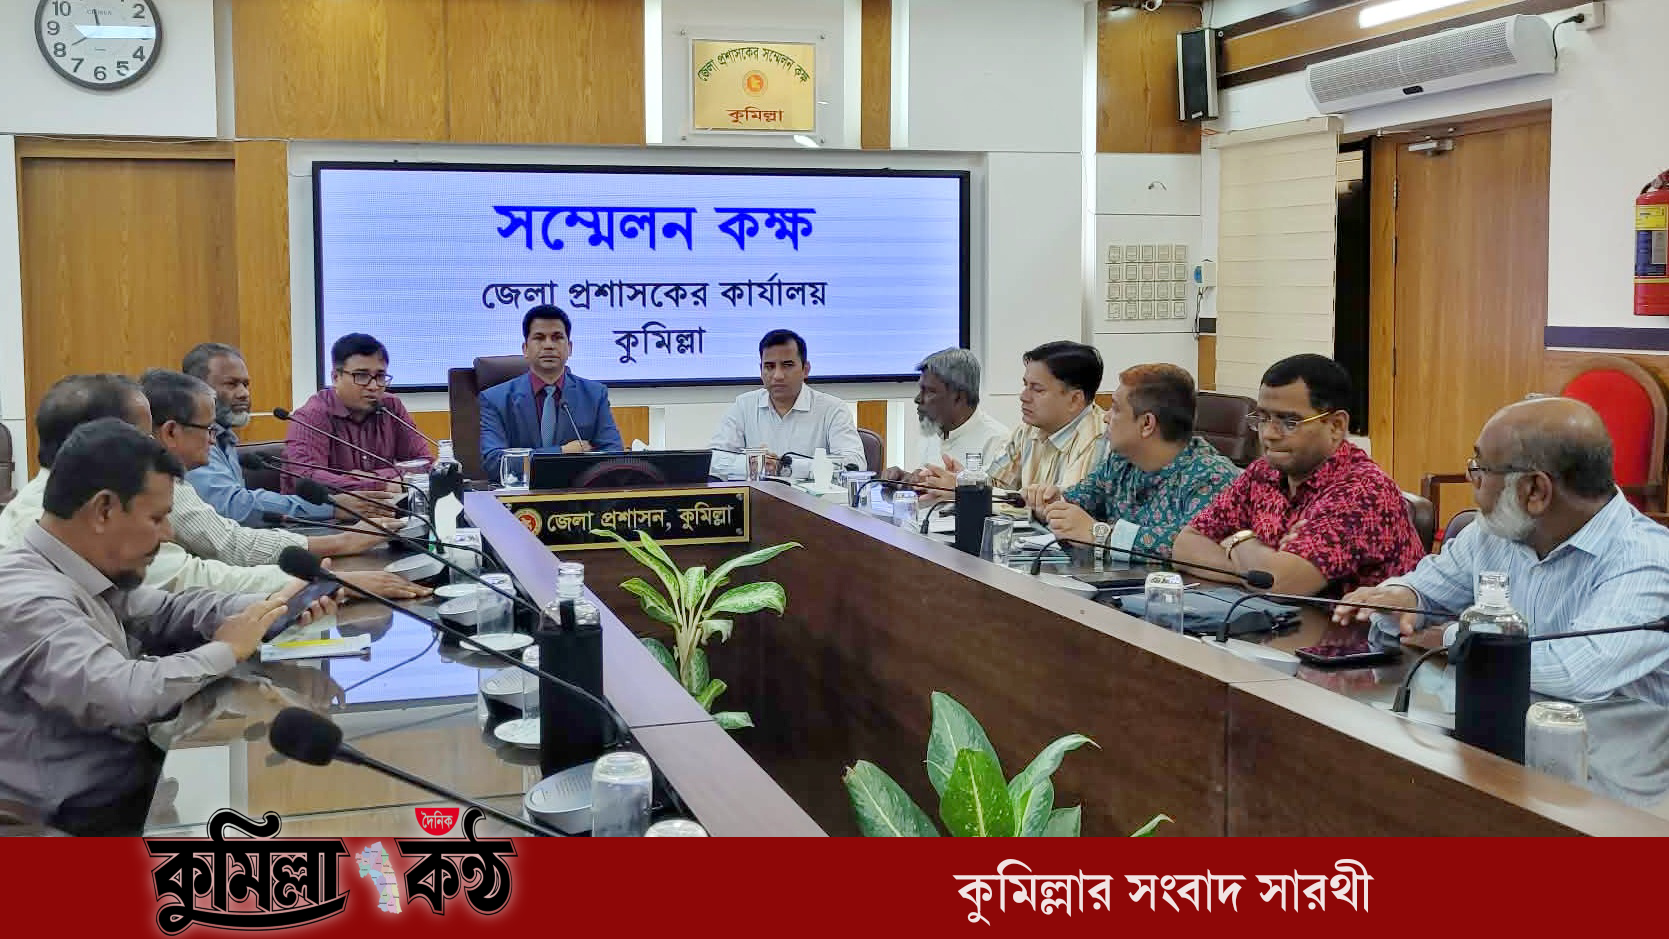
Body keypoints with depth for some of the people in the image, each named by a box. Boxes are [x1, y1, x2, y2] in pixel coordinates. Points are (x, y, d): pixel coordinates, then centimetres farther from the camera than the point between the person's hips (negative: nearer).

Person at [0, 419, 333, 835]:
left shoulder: (89, 573, 2)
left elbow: (166, 611, 16)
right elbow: (125, 697, -35)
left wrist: (270, 607, -1)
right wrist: (226, 650, -19)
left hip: (131, 766, 8)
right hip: (94, 813, -8)